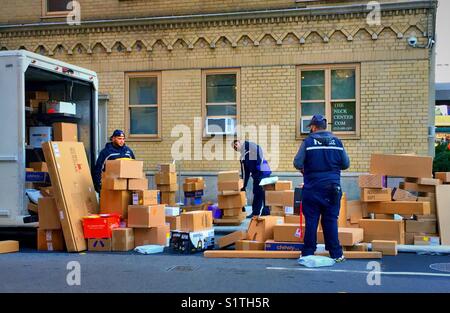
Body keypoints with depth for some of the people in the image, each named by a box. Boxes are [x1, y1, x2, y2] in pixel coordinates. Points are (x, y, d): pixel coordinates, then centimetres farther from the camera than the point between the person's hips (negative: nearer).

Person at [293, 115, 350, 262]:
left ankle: (308, 253, 10)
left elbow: (297, 163, -8)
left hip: (312, 188, -2)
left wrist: (304, 169, 13)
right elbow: (346, 164, 6)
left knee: (311, 221, 5)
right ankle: (336, 254, 11)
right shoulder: (337, 141, 3)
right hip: (332, 187, 2)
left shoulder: (308, 141, -5)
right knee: (331, 220, 8)